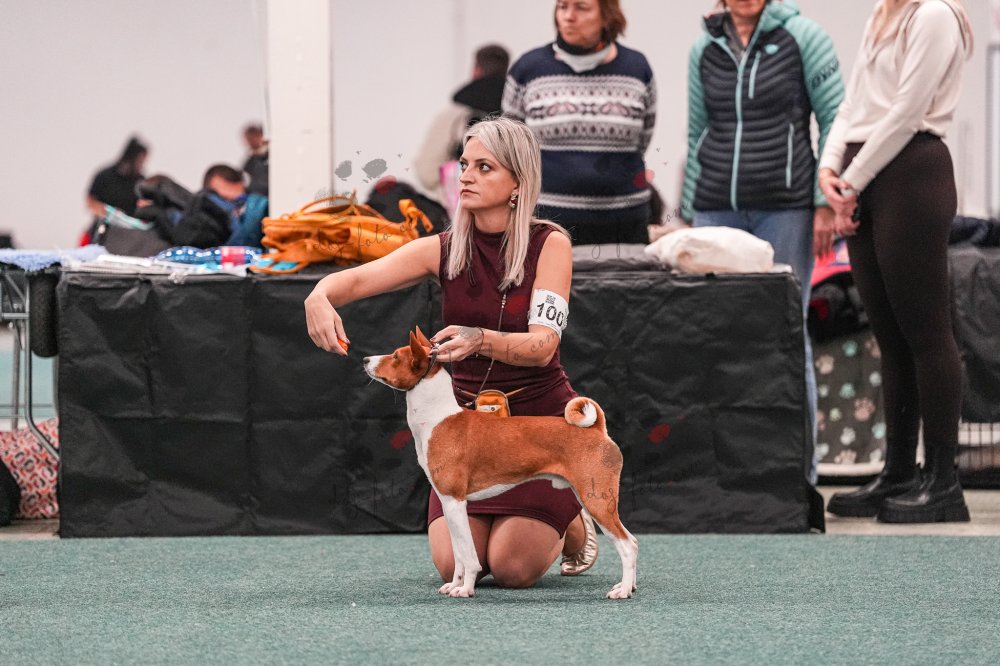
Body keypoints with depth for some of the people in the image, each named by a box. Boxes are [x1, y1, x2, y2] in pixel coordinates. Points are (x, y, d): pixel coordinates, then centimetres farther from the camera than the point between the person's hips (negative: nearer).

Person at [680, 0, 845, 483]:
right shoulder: (705, 48, 11)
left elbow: (835, 118, -2)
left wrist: (826, 204, -9)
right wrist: (689, 215, 14)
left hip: (785, 207, -4)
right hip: (717, 208, 4)